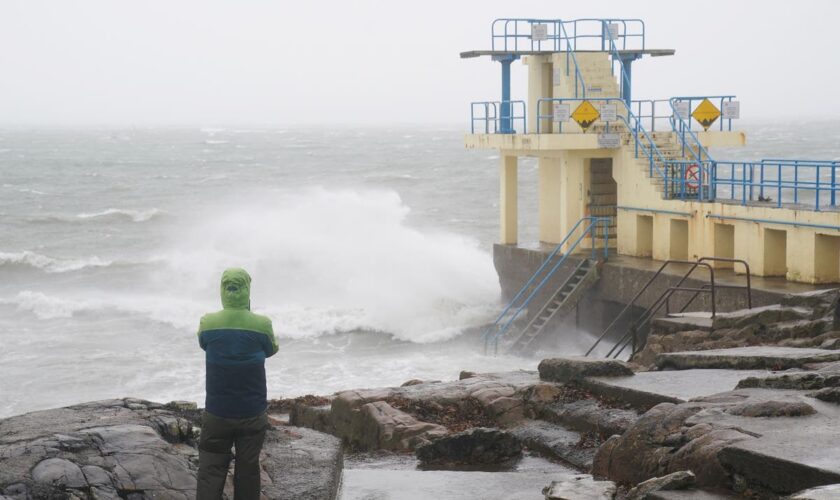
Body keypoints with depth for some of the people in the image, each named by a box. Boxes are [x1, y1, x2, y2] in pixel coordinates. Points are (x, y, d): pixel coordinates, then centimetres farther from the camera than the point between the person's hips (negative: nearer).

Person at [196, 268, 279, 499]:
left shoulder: (208, 324, -10)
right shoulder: (262, 325, -12)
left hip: (217, 414, 0)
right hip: (252, 414, 0)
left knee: (210, 472, 4)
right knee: (248, 471, 11)